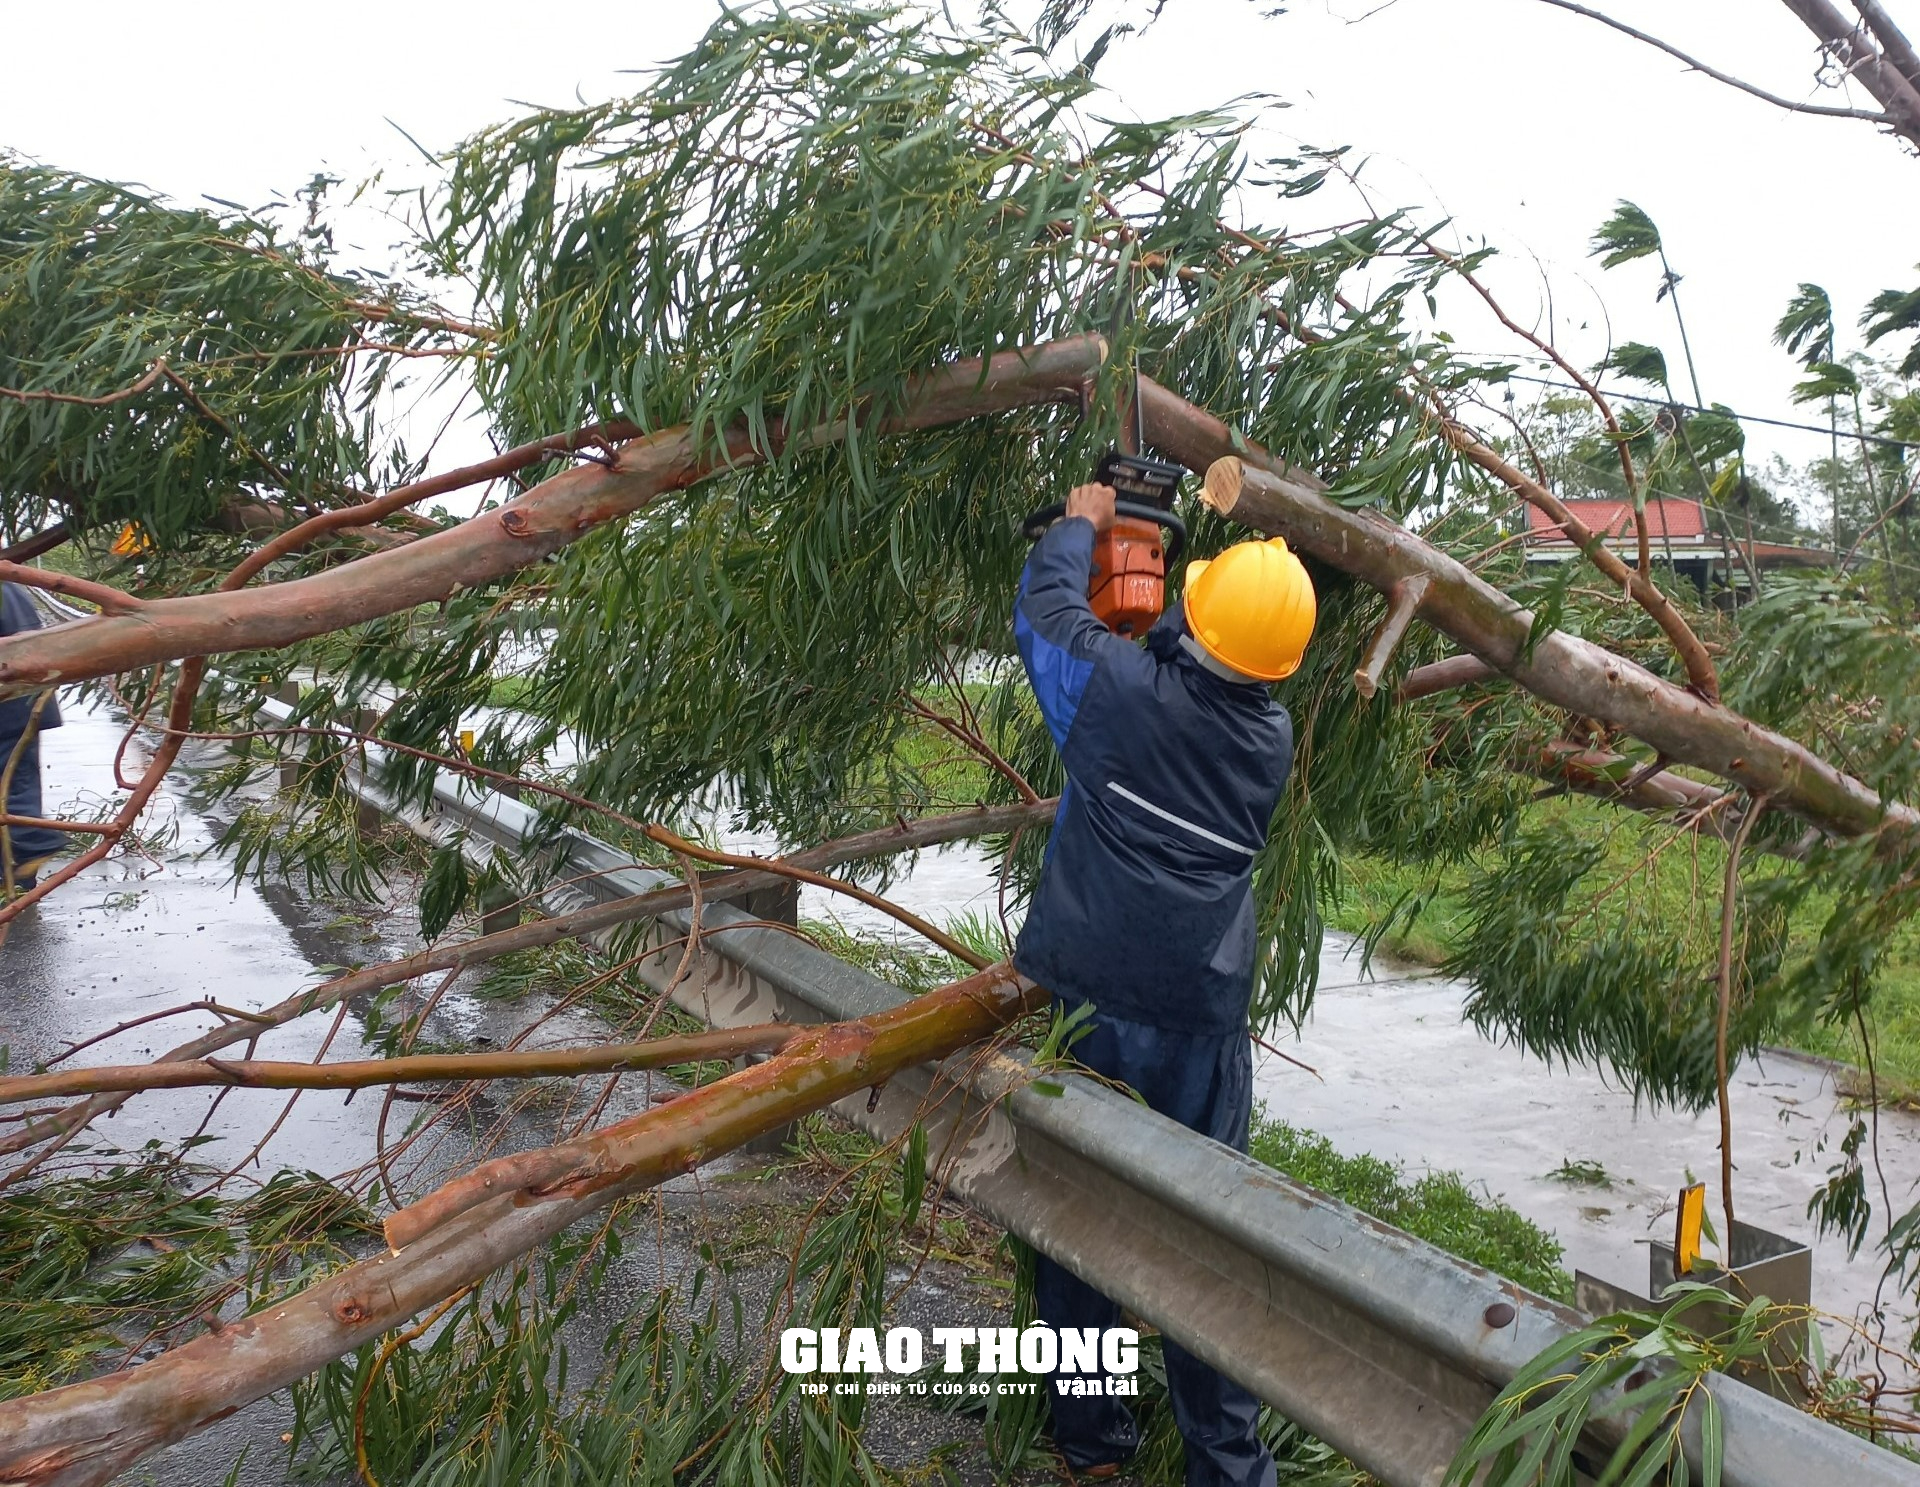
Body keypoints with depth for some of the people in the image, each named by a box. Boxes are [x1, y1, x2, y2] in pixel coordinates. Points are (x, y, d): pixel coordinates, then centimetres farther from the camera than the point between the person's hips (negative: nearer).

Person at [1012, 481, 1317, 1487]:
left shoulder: (1124, 689, -10)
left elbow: (1045, 607, 6)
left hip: (1086, 1001, -1)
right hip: (1201, 1019, 2)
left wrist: (1081, 524, 23)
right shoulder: (1272, 738, 0)